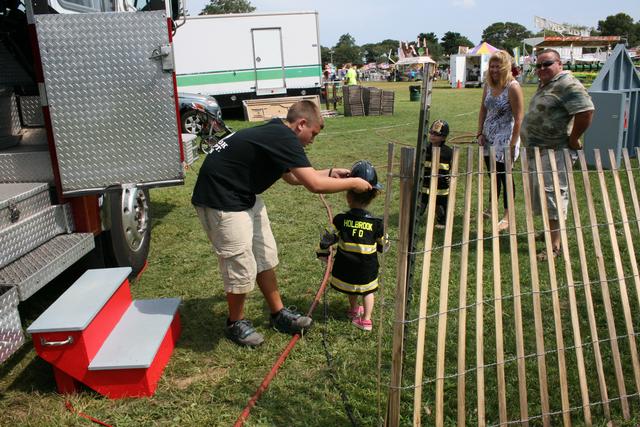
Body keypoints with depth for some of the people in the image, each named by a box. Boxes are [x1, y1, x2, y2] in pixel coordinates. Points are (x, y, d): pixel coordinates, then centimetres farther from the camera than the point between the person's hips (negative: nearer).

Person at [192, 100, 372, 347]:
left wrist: (330, 173, 16)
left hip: (243, 195, 10)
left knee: (265, 256, 14)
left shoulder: (276, 133, 9)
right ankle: (236, 324, 22)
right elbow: (315, 185, -26)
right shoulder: (284, 139, -21)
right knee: (241, 268, -1)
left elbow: (291, 176, 22)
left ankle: (278, 314, 27)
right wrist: (353, 184, -11)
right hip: (220, 200, -10)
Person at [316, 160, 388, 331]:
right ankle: (366, 319, 23)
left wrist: (323, 254, 8)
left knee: (352, 290, 26)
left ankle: (353, 310, 45)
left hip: (345, 269, 1)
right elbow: (383, 246, -1)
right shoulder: (376, 223, -15)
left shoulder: (340, 220, -17)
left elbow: (326, 240, -11)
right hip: (367, 270, -1)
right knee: (368, 291, 20)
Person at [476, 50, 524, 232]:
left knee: (505, 177, 1)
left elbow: (518, 119, -16)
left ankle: (507, 216, 13)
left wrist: (512, 145, -18)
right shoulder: (488, 84, 5)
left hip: (505, 140, -6)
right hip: (488, 138, 6)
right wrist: (480, 133, 5)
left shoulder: (513, 87, -14)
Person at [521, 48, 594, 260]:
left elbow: (586, 111, -28)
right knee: (540, 193, 19)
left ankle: (555, 246, -2)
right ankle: (550, 231, 36)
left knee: (552, 194, -8)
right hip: (538, 149, 11)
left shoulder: (567, 84, -16)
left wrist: (573, 139, -20)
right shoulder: (545, 85, 16)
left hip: (555, 151, -11)